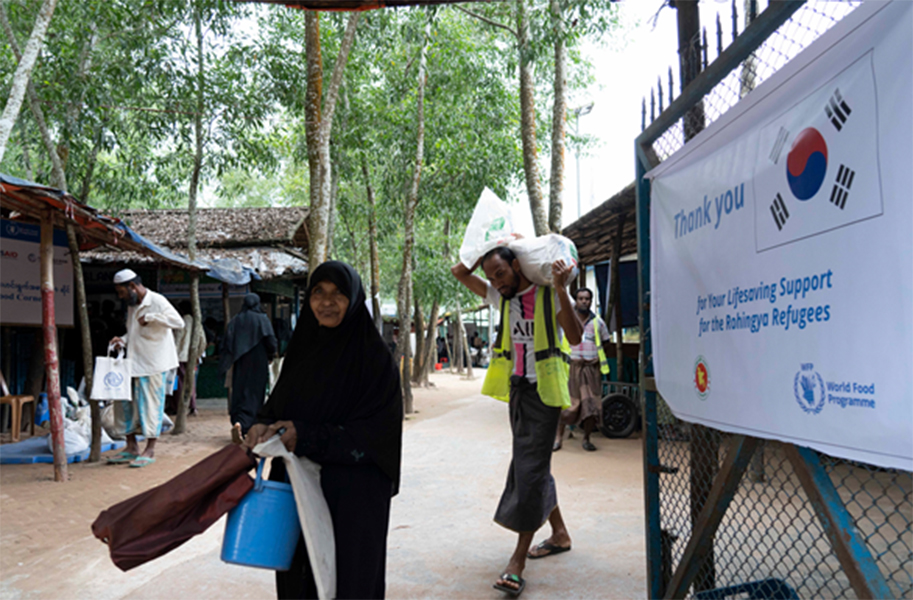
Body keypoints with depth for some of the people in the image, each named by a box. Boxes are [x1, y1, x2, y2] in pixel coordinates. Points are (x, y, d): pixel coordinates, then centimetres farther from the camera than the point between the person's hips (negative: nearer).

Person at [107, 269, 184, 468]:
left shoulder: (157, 301, -12)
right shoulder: (132, 306, 14)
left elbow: (178, 322, -26)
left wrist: (150, 317, -24)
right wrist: (123, 341, 6)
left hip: (154, 362, -8)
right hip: (134, 362, 8)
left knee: (151, 404, -2)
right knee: (125, 401, 9)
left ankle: (150, 450, 8)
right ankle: (131, 447, 20)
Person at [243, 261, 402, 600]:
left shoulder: (373, 355, -10)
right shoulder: (303, 347, 7)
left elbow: (378, 432, -14)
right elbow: (279, 404, 14)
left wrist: (306, 437, -20)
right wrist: (264, 426, -9)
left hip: (352, 497, -5)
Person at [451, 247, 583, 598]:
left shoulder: (549, 294, -10)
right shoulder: (502, 297, 7)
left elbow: (575, 337, -20)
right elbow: (460, 273, 10)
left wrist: (561, 290, -26)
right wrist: (487, 250, 2)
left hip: (543, 390, -7)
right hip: (517, 388, 7)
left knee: (530, 468, -9)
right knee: (533, 465, 15)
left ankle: (518, 560, -6)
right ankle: (559, 533, 31)